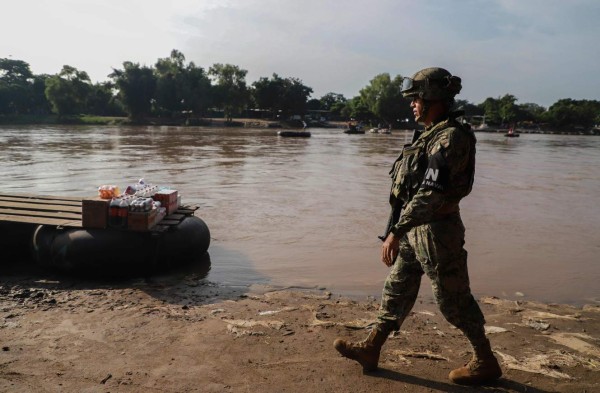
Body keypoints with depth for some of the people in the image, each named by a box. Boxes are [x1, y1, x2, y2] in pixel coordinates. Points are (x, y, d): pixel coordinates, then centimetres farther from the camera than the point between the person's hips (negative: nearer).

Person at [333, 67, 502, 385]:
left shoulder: (451, 137, -19)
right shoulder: (430, 135, 12)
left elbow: (430, 192, -29)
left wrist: (395, 231, -31)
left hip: (436, 230, -10)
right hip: (415, 228, 10)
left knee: (453, 299, 4)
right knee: (396, 288, 14)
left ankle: (485, 362, 24)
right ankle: (371, 349, 26)